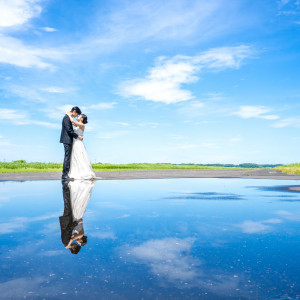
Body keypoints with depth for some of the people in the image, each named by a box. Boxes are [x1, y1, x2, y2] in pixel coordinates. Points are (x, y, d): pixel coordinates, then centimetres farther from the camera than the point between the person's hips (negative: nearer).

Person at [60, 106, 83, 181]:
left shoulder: (69, 117, 18)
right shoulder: (67, 117, -12)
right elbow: (68, 130, -18)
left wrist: (76, 136, 18)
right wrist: (78, 136, -12)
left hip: (69, 140, 10)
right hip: (67, 140, -10)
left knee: (68, 157, 9)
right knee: (67, 157, -10)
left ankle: (66, 174, 10)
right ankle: (64, 175, -8)